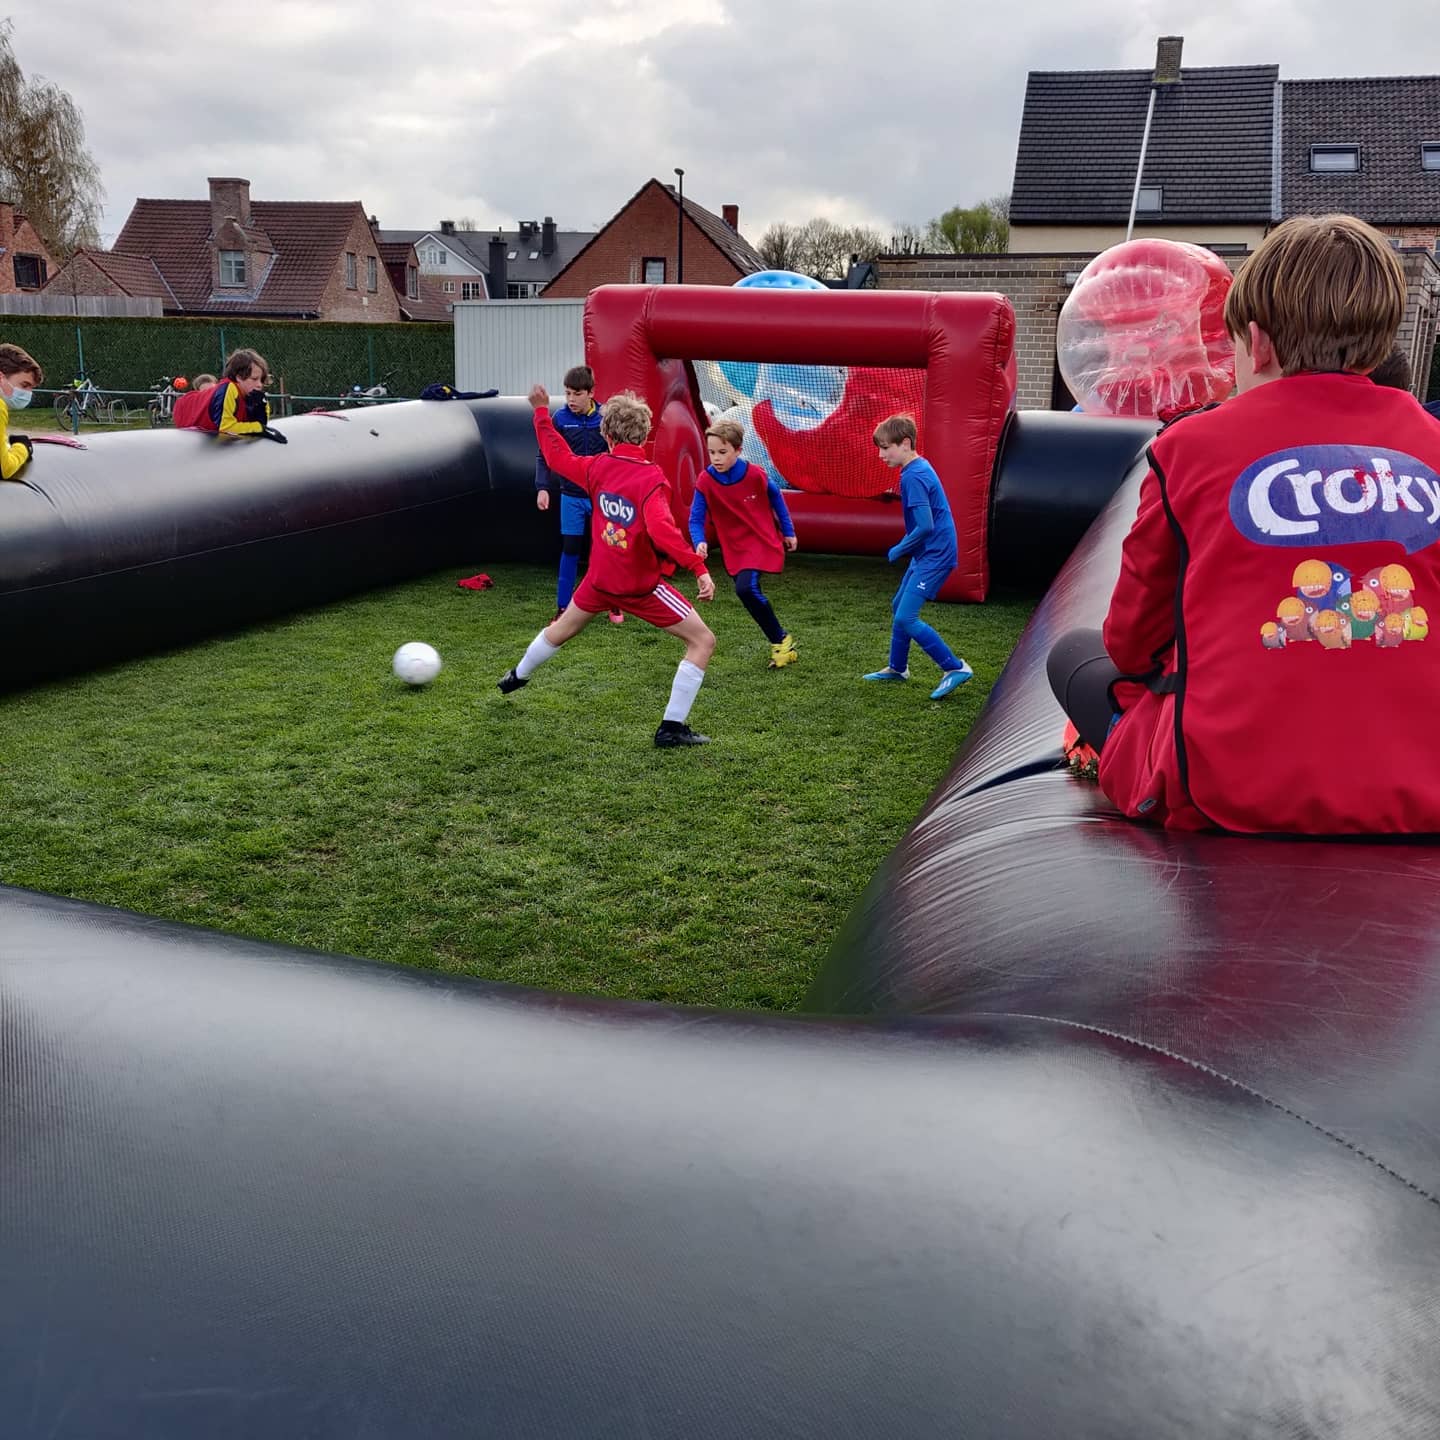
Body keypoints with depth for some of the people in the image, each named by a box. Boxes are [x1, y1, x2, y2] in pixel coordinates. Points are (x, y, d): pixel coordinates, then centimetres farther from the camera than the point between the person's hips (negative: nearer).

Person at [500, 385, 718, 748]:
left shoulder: (597, 467, -5)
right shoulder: (651, 479, -22)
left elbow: (558, 457, 13)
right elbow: (662, 530, -36)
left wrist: (542, 411, 24)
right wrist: (699, 568, -38)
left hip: (600, 578, 6)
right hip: (642, 585, -6)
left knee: (562, 628, 32)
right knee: (703, 641, 0)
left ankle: (517, 677, 57)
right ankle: (671, 728, -4)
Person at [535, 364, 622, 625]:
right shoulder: (560, 418, -6)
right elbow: (544, 456, -1)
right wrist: (542, 488, -13)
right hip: (572, 496, 0)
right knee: (570, 551, 2)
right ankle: (563, 607, 10)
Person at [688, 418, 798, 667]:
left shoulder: (755, 475, -15)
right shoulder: (705, 481, -14)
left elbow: (775, 497, 4)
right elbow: (696, 518, -13)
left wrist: (788, 531, 11)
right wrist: (699, 542, -33)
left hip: (763, 541, -4)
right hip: (735, 548, 4)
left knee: (746, 588, -24)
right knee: (748, 591, 7)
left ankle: (781, 639, -7)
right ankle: (780, 641, 25)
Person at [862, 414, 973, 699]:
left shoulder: (913, 477, -21)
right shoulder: (919, 468, 10)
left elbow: (925, 526, -27)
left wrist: (898, 550, -13)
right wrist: (905, 548, 14)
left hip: (935, 556, -11)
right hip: (927, 553, 11)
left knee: (906, 618, -12)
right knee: (899, 607, 20)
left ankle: (955, 668, -5)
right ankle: (897, 668, 35)